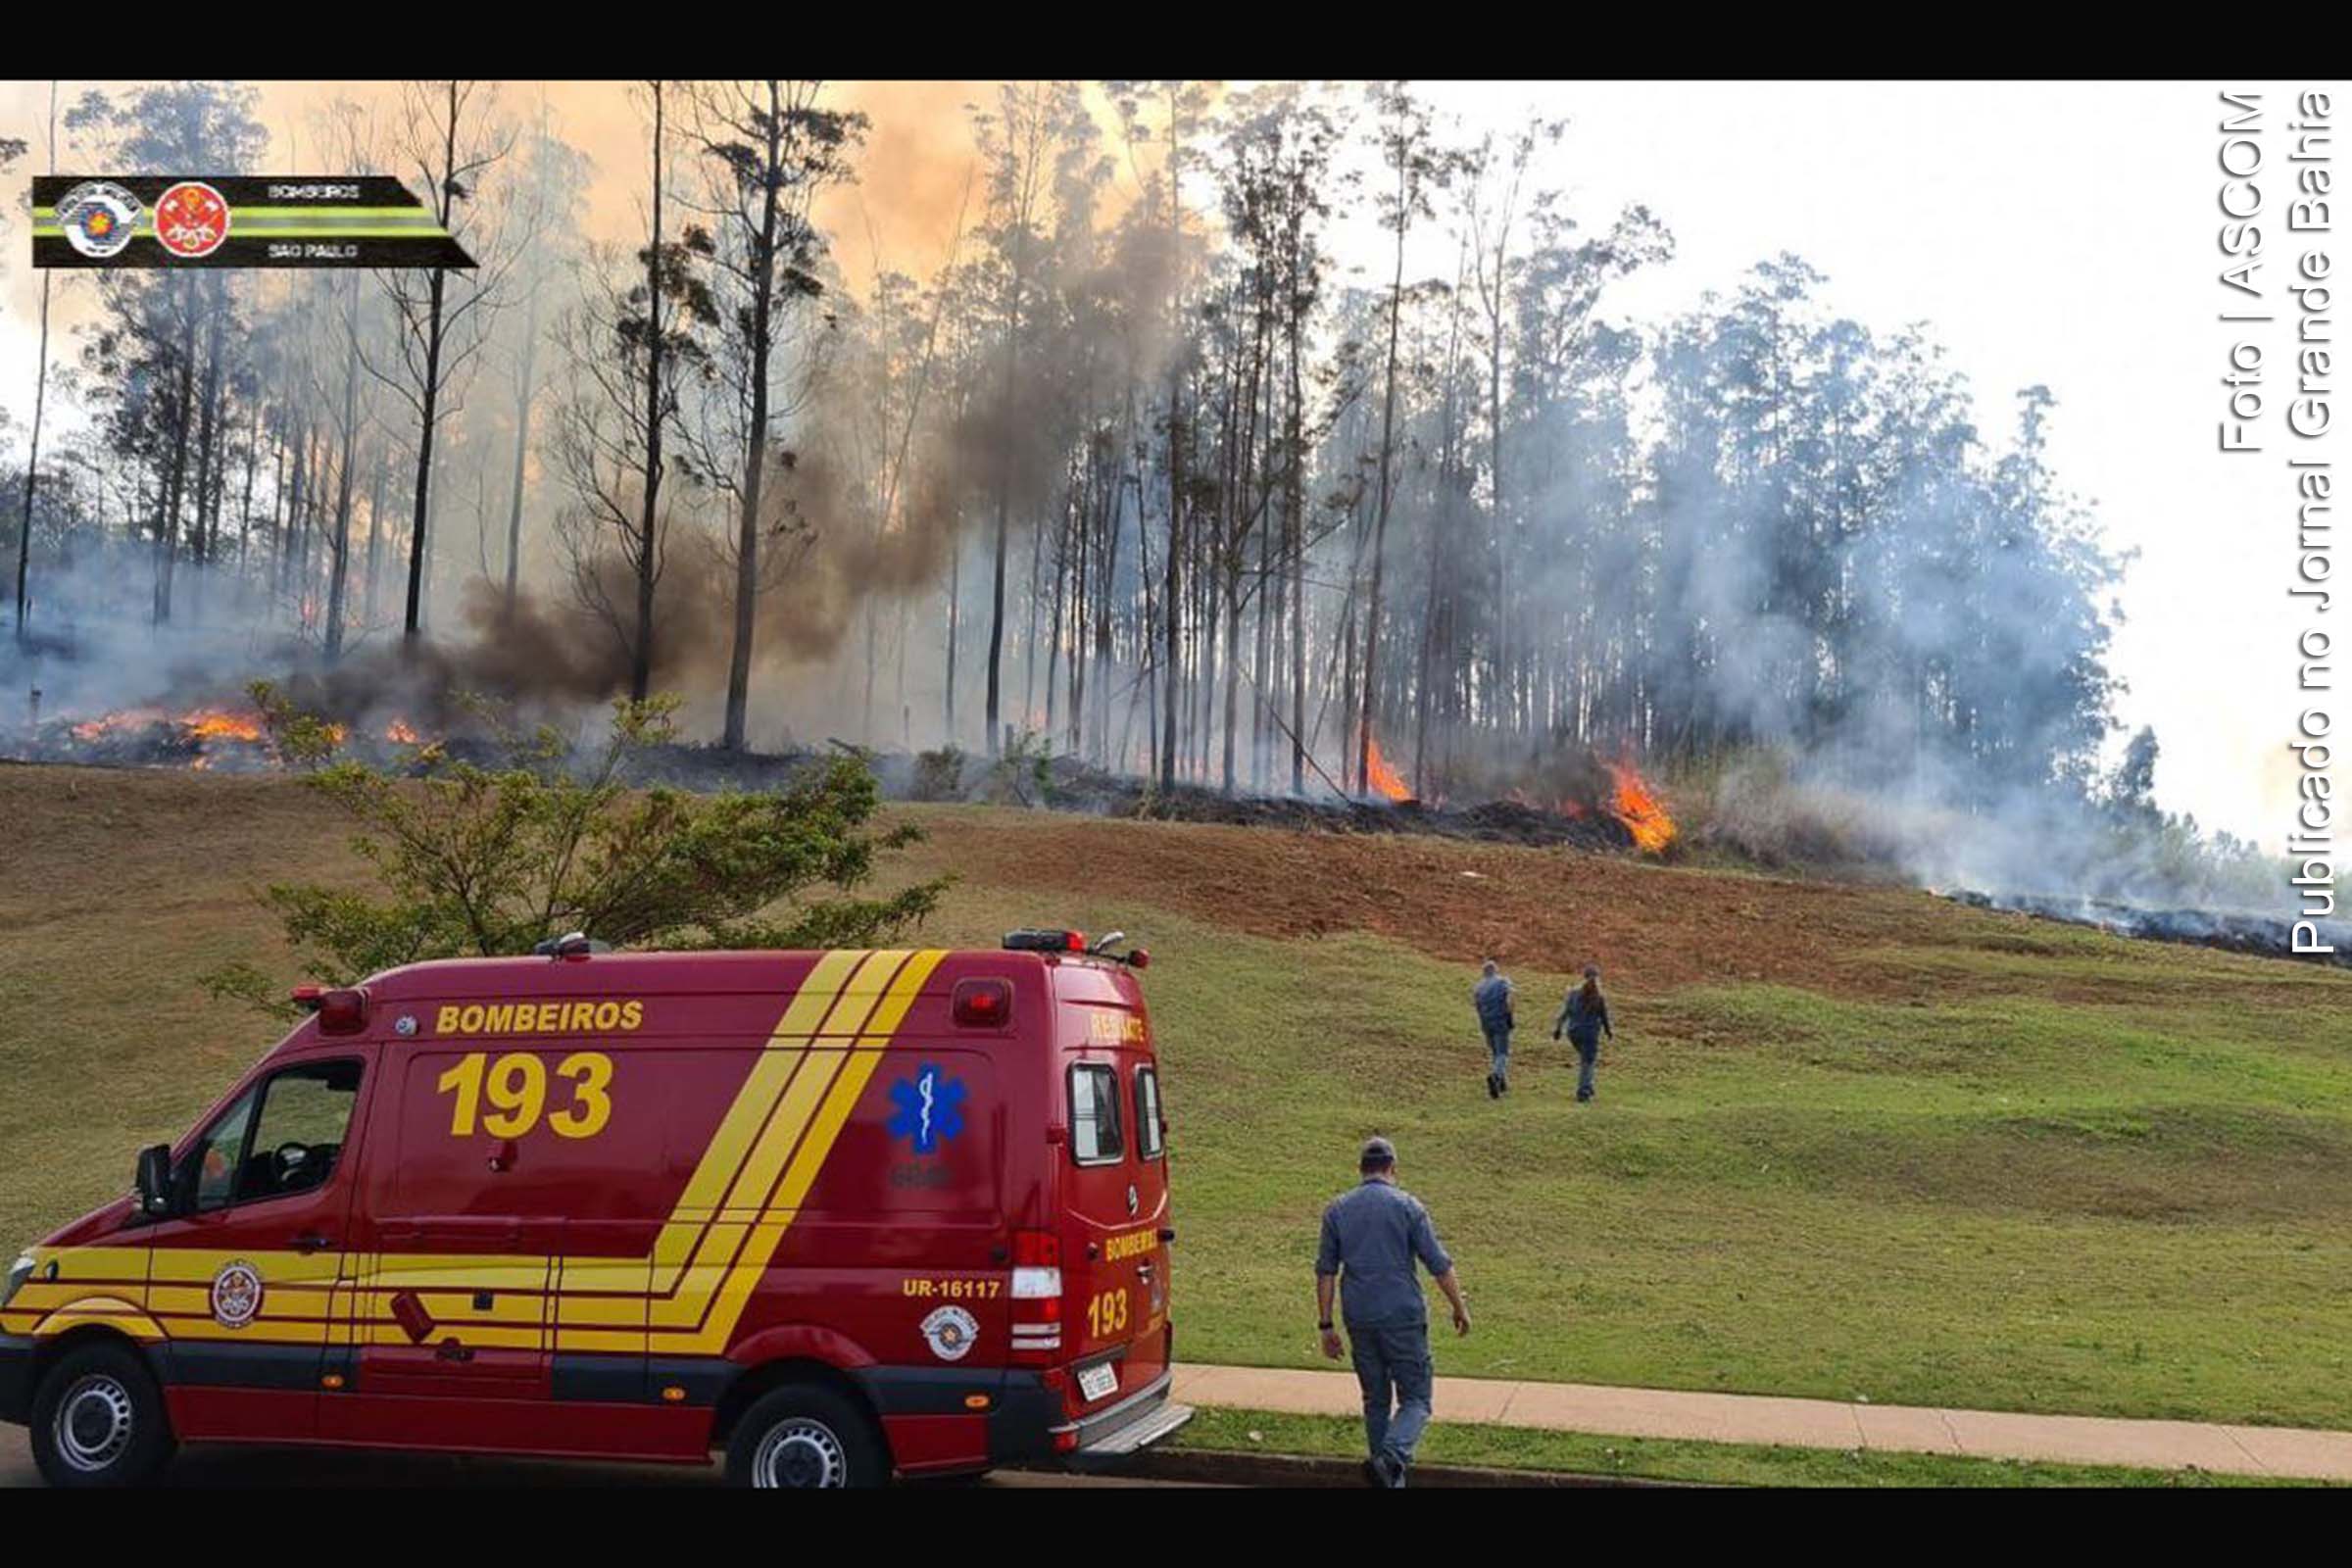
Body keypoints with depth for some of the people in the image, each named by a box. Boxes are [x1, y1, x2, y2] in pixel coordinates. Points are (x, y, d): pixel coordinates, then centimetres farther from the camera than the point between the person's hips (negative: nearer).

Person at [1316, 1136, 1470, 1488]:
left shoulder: (1337, 1210, 5)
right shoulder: (1408, 1206, -4)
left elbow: (1325, 1271, 4)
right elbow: (1439, 1265, -3)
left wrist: (1326, 1325, 9)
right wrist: (1459, 1307, 9)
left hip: (1359, 1319, 4)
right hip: (1403, 1316, -3)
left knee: (1375, 1401, 15)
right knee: (1415, 1399, 2)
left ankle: (1387, 1474, 18)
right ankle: (1393, 1457, -22)